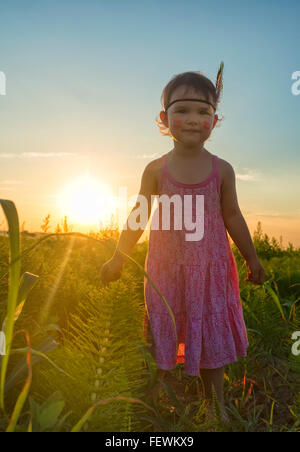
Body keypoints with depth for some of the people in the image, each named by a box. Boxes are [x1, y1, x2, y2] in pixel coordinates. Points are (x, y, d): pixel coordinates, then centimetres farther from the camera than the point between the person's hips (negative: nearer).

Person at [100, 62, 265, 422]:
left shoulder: (222, 170, -3)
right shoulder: (155, 170, -5)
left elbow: (232, 216, 5)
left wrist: (252, 258, 10)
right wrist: (118, 259, 4)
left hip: (210, 268, 1)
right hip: (165, 268, 0)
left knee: (211, 336, 12)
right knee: (160, 335, 12)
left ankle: (215, 402, 35)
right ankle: (151, 402, 35)